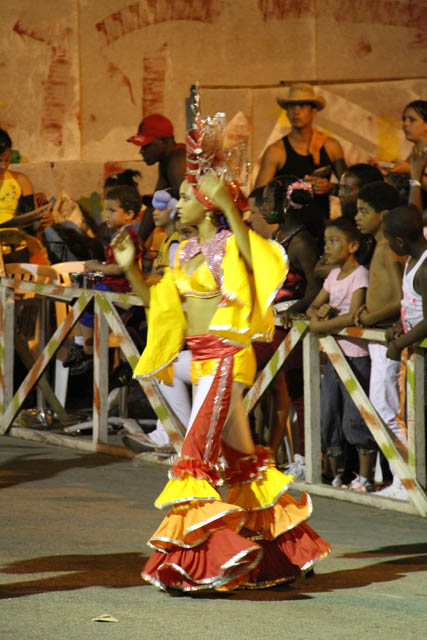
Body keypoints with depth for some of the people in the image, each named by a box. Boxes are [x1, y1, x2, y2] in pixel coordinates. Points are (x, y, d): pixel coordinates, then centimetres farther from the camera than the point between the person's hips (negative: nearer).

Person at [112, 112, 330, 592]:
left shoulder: (231, 245, -9)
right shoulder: (185, 252, 13)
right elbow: (157, 301, 19)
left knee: (199, 453, -13)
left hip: (226, 358, -9)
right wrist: (129, 268, 6)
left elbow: (258, 257, -32)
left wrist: (228, 204, -36)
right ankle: (285, 551, 20)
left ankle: (195, 565, -12)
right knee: (237, 457, 12)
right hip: (201, 359, 9)